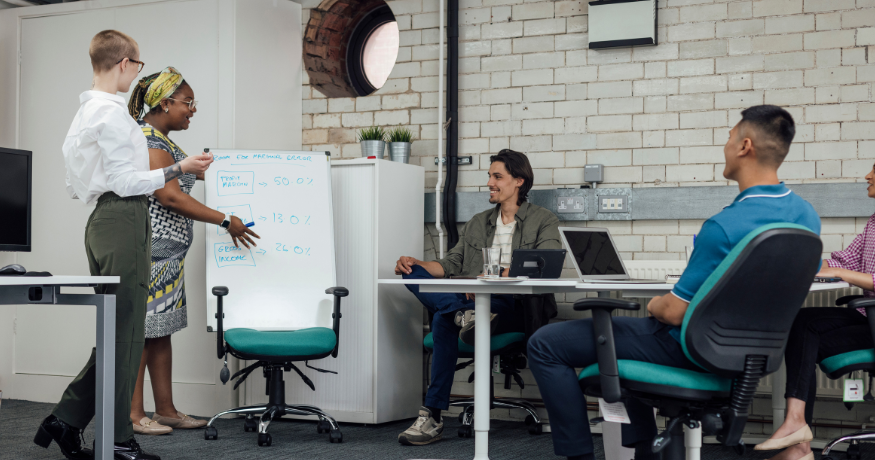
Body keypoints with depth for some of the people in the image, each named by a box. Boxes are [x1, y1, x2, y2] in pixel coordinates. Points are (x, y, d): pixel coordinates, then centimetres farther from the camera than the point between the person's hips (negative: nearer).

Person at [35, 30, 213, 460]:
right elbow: (125, 181, -16)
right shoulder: (111, 112, -13)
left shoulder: (86, 110, 18)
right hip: (122, 220, -10)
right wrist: (178, 169, -11)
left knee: (117, 332, 14)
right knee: (124, 333, -4)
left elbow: (74, 185, 22)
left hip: (103, 222, 10)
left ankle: (64, 420, 15)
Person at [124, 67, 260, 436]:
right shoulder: (148, 140, -13)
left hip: (168, 253, 10)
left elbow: (194, 171, 30)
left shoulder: (164, 141, 19)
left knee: (161, 330, 10)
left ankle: (166, 410, 14)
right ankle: (133, 414, -3)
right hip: (150, 249, -10)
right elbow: (171, 197, -20)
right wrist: (226, 221, -18)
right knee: (141, 328, -7)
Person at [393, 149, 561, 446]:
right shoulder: (477, 224, 28)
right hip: (469, 298, 6)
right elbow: (451, 264, 20)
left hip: (516, 308, -6)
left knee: (444, 318, -34)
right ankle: (467, 314, -43)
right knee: (413, 275, -19)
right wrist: (417, 264, -2)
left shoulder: (544, 222, 8)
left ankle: (433, 416, -35)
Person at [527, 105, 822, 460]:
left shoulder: (724, 227, -30)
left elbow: (674, 311, -24)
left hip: (690, 350, -9)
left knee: (545, 344, -2)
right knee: (623, 326, 37)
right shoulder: (806, 215, -4)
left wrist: (654, 305, 1)